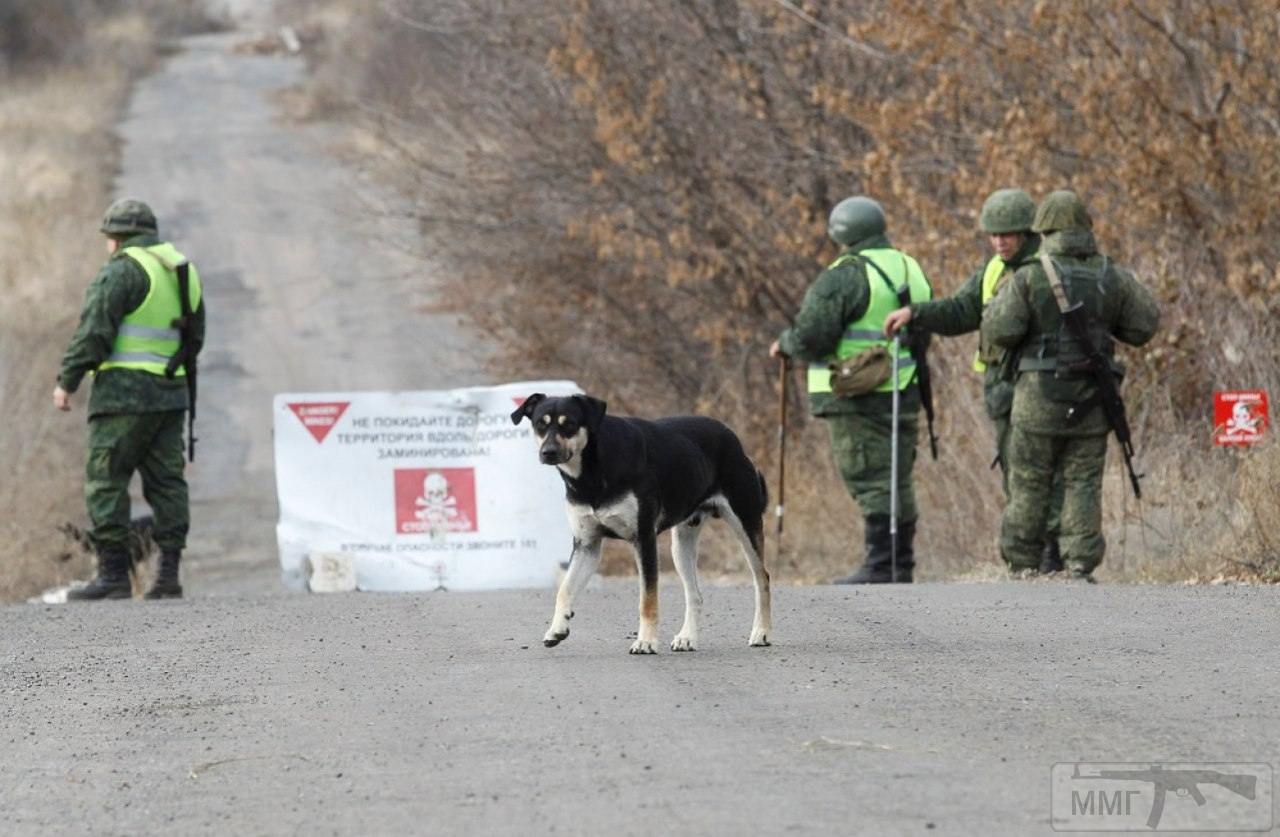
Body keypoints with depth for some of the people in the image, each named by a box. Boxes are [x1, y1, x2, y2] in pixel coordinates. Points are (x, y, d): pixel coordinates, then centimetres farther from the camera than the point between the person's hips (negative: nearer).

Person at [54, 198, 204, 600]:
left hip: (125, 391, -8)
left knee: (106, 480, -6)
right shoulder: (184, 273, 16)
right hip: (170, 393, 8)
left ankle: (113, 574, -11)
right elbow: (194, 338, 21)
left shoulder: (122, 271, -9)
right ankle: (168, 574, 3)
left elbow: (93, 331, -14)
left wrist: (67, 381, -8)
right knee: (166, 481, 7)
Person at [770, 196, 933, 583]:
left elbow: (810, 337, -16)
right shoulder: (911, 271, 13)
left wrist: (784, 344, 3)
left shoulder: (844, 277, -12)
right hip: (906, 392, 8)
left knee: (870, 479, -7)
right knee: (898, 480, 12)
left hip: (859, 396, -8)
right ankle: (902, 564, 14)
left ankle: (880, 566, -10)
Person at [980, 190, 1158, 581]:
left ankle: (1022, 567, 9)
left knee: (1029, 485, 7)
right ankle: (1081, 566, -3)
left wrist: (1004, 299, 8)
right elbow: (1144, 325, 6)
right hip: (1090, 400, 2)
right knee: (1082, 484, 6)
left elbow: (998, 331, -13)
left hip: (1040, 397, -2)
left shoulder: (1029, 278, -9)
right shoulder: (1112, 277, 1)